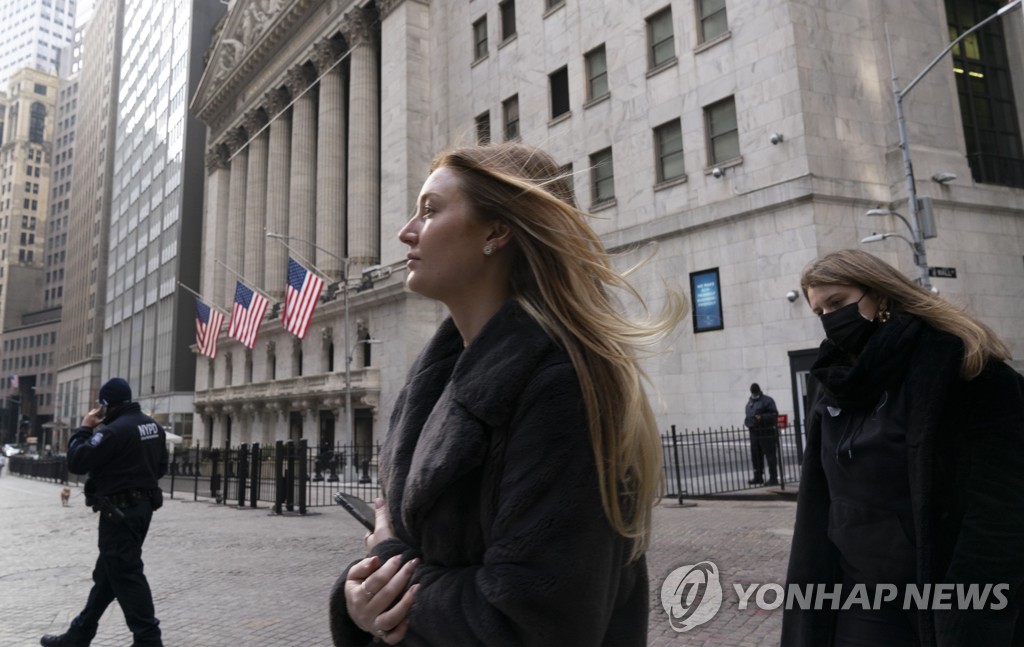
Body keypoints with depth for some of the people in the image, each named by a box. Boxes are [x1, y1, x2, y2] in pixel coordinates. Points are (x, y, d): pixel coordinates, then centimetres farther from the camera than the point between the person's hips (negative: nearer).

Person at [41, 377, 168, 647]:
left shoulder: (114, 430, -19)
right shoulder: (154, 426, 8)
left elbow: (76, 462, -15)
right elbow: (161, 467, 15)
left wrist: (84, 429, -4)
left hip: (120, 511, -9)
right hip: (142, 505, 9)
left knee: (125, 576, -3)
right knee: (106, 573, 18)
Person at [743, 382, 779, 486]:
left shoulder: (767, 401, -5)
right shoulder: (750, 402, 19)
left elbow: (774, 414, -13)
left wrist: (762, 417, -24)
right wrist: (747, 421, 12)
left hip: (767, 433, -8)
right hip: (754, 433, 8)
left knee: (770, 455, -4)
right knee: (755, 456, 11)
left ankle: (773, 478, -1)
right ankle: (758, 477, 21)